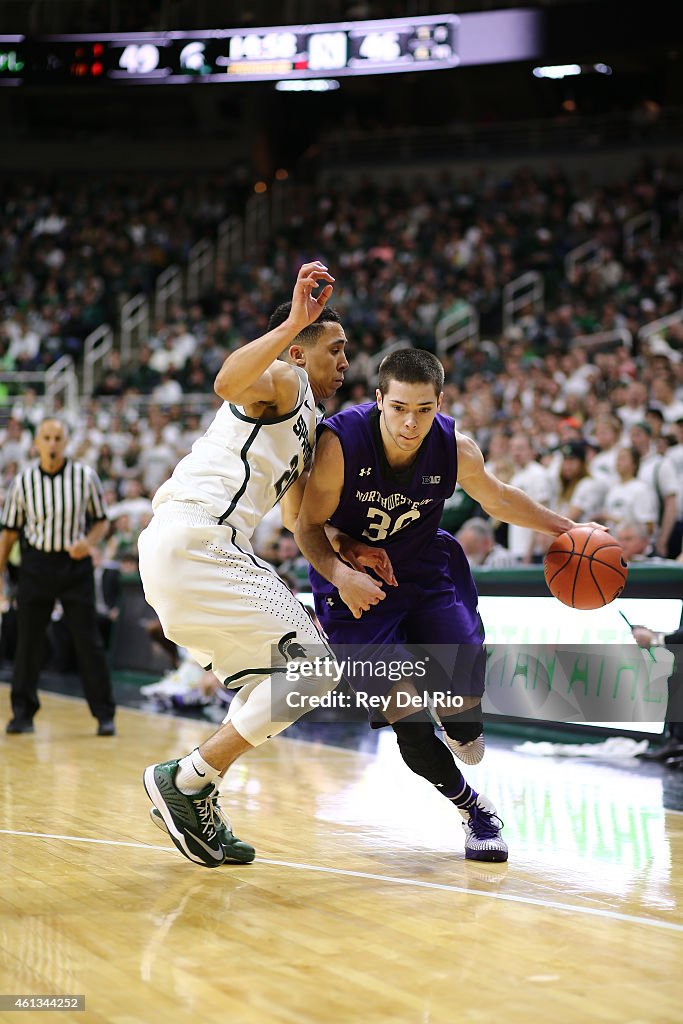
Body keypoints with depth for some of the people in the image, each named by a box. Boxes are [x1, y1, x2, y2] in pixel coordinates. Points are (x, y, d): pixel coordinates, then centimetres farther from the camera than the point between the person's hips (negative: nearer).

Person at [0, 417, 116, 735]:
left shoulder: (85, 476, -3)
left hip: (75, 563, -1)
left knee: (88, 641, -2)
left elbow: (102, 521, 5)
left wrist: (89, 541, -15)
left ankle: (105, 715, 4)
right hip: (35, 563, 1)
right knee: (27, 640, 4)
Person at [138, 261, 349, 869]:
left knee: (281, 676, 17)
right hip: (194, 539, -10)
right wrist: (291, 325, -31)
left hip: (182, 546, 10)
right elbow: (228, 383, -24)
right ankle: (183, 781, -7)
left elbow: (296, 515, 37)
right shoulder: (284, 379, 0)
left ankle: (197, 809, 15)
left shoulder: (309, 426, 30)